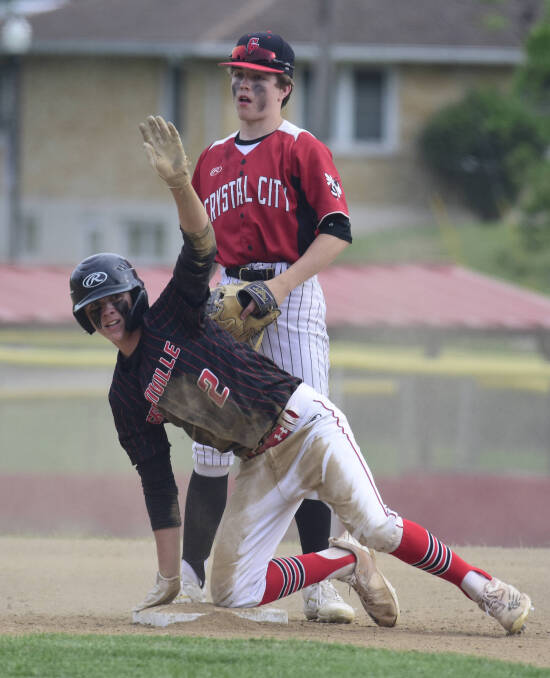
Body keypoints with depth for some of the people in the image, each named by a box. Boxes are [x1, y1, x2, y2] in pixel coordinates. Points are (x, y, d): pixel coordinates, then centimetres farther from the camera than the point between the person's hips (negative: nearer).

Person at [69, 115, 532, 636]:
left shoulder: (171, 317, -2)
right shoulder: (126, 397, 7)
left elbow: (201, 249, -19)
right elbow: (158, 484, 8)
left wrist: (177, 182, -38)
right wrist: (167, 579, 3)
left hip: (302, 422, -5)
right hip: (259, 466, 5)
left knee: (377, 528, -21)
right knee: (230, 592, -8)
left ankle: (478, 585, -4)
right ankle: (346, 560, 9)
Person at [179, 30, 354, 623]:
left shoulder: (302, 149, -1)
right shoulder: (212, 159, 17)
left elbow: (337, 231, -11)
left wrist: (282, 284, -21)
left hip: (293, 299, -5)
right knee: (212, 443, 2)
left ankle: (317, 587, -7)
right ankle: (187, 575, 10)